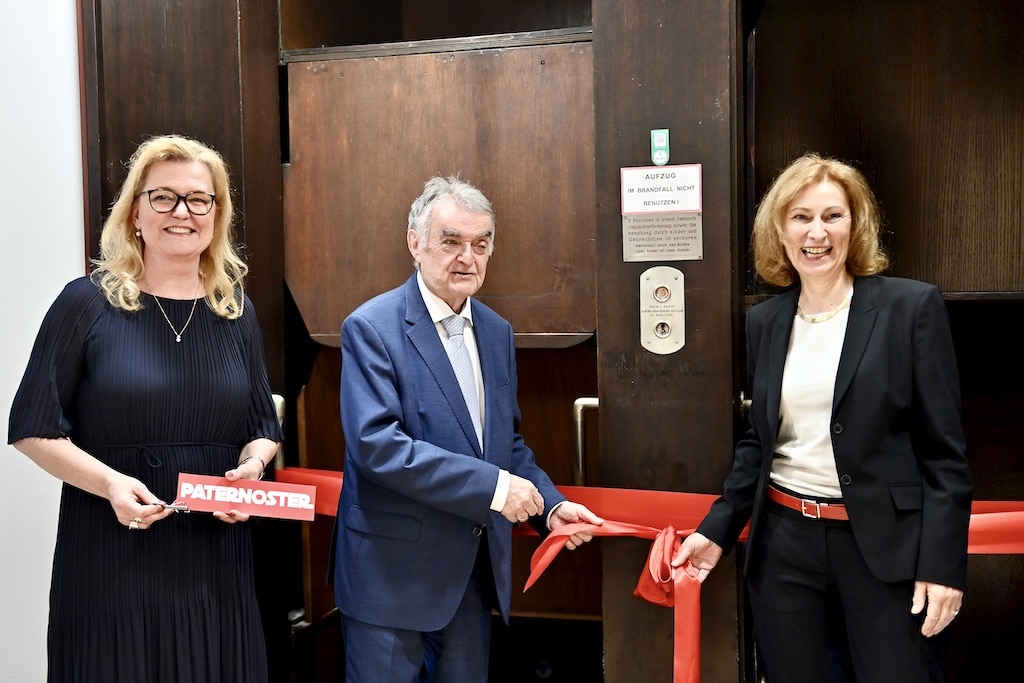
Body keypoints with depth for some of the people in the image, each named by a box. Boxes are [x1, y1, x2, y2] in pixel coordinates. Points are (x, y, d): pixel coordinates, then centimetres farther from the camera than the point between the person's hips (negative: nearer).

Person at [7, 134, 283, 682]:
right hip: (110, 554, -3)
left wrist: (252, 465, -9)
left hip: (216, 558, 4)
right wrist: (109, 482, -19)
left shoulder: (235, 310, 6)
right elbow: (33, 427, -4)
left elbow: (264, 426, 12)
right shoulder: (88, 302, -5)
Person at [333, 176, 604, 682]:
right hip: (393, 571, -6)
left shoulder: (497, 333, 8)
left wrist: (550, 505, -2)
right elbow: (375, 443, -24)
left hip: (476, 573, 6)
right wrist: (491, 486, -25)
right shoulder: (372, 328, -13)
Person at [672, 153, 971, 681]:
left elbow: (943, 450, -6)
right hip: (784, 543, 4)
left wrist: (942, 563, -11)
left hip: (886, 546, -3)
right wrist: (717, 529, 5)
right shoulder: (762, 322, 7)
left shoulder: (912, 307, -5)